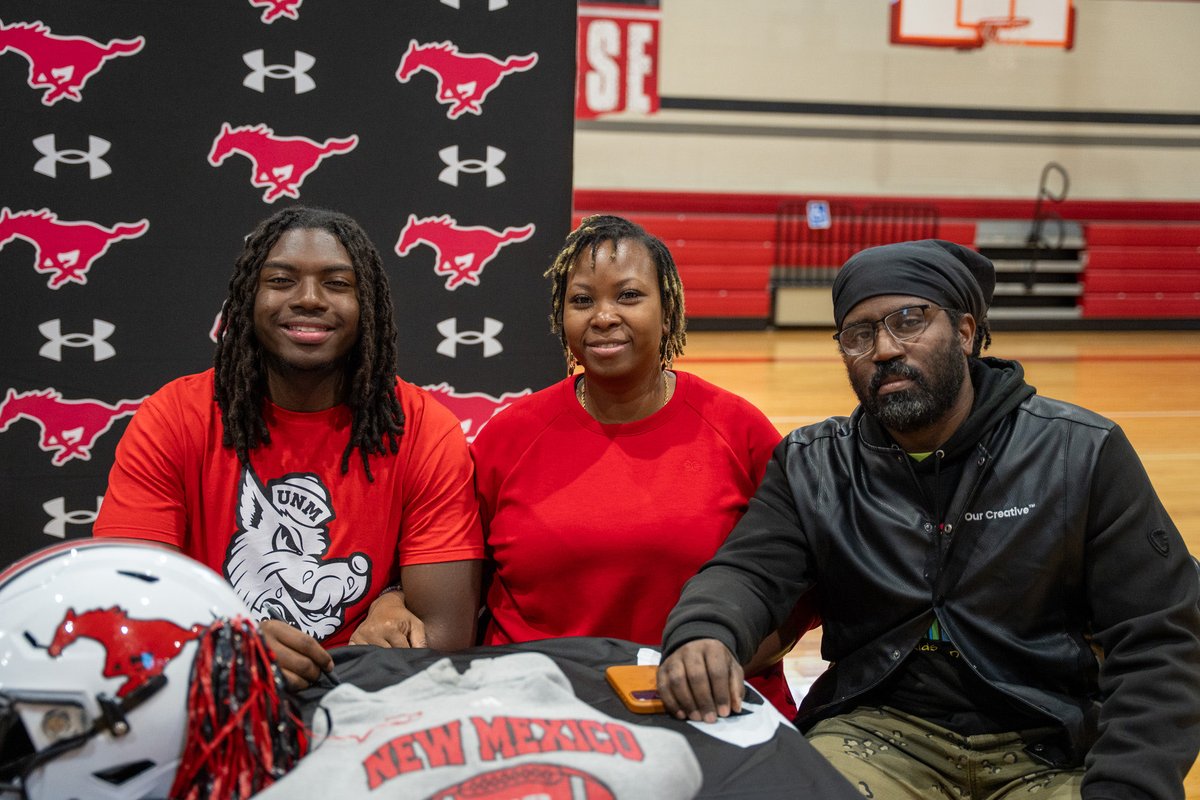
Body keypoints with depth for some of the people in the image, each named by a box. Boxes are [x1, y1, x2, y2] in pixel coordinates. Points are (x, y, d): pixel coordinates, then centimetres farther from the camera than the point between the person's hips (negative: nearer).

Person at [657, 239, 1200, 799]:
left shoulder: (1081, 453, -1)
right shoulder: (810, 467, 5)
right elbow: (748, 571, -9)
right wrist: (704, 632, -34)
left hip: (1049, 746, 0)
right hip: (876, 731, 0)